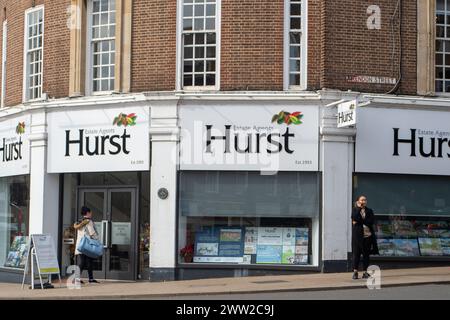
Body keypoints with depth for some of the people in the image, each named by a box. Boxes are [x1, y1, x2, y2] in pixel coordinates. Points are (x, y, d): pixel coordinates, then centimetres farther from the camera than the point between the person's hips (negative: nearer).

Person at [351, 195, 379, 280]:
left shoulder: (369, 211, 13)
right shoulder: (355, 210, 8)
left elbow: (371, 222, -2)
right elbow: (354, 218, -13)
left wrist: (360, 222, -8)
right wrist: (359, 208, -9)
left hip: (367, 235, 2)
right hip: (357, 235, -2)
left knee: (366, 254, 2)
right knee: (356, 253, -4)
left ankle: (365, 272, 5)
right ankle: (355, 272, -1)